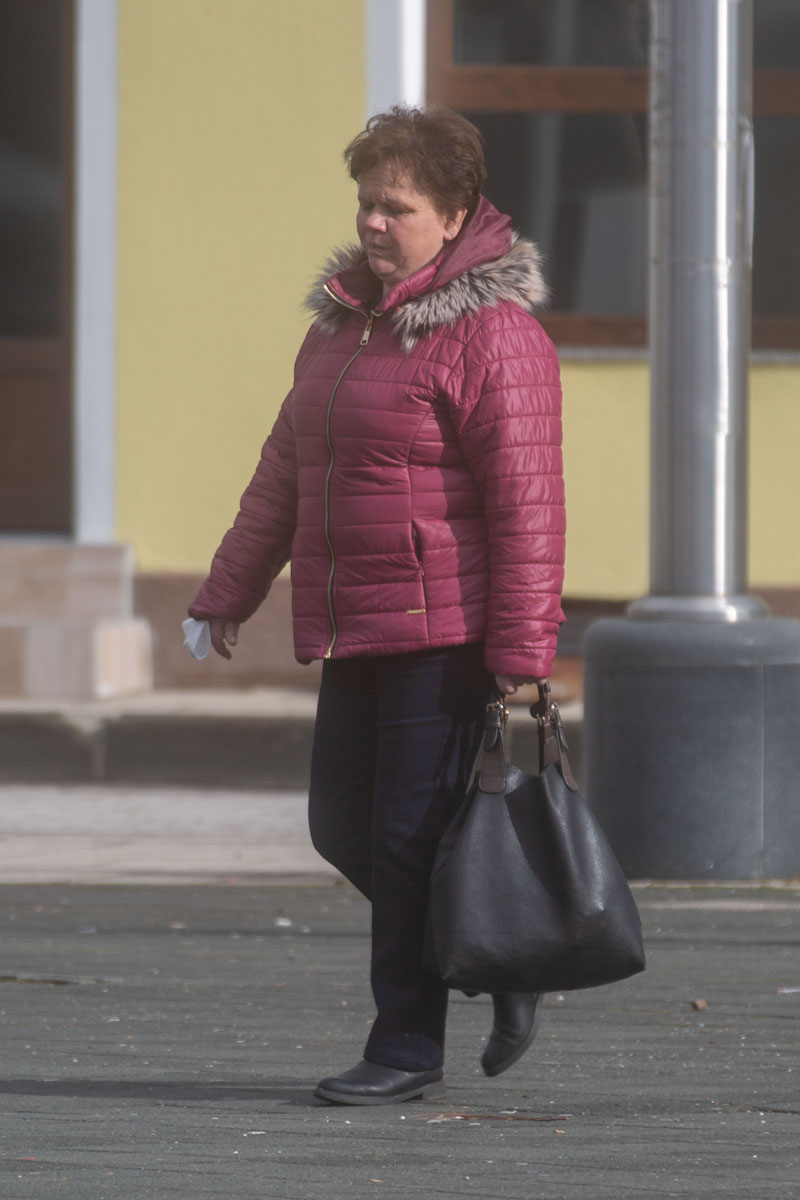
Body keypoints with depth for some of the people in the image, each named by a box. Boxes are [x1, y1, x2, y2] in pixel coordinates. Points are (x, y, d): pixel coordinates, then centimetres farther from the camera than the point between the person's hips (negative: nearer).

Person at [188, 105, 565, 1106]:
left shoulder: (491, 335, -12)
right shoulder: (342, 323, 16)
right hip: (354, 636, 9)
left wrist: (522, 654, -20)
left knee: (410, 836, -7)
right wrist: (229, 596, 22)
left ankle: (409, 1045, 2)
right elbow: (285, 471, 24)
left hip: (446, 636, -9)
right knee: (343, 826, 10)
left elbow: (526, 504, -16)